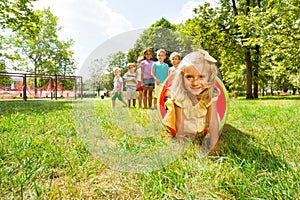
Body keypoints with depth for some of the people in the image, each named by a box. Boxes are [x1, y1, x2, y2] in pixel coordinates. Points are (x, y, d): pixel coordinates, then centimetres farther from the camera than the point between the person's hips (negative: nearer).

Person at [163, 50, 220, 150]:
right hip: (184, 131, -1)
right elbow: (179, 123, -23)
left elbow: (213, 123, -25)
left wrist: (213, 147, -28)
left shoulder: (211, 94, -26)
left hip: (202, 131, 2)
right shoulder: (179, 95, -30)